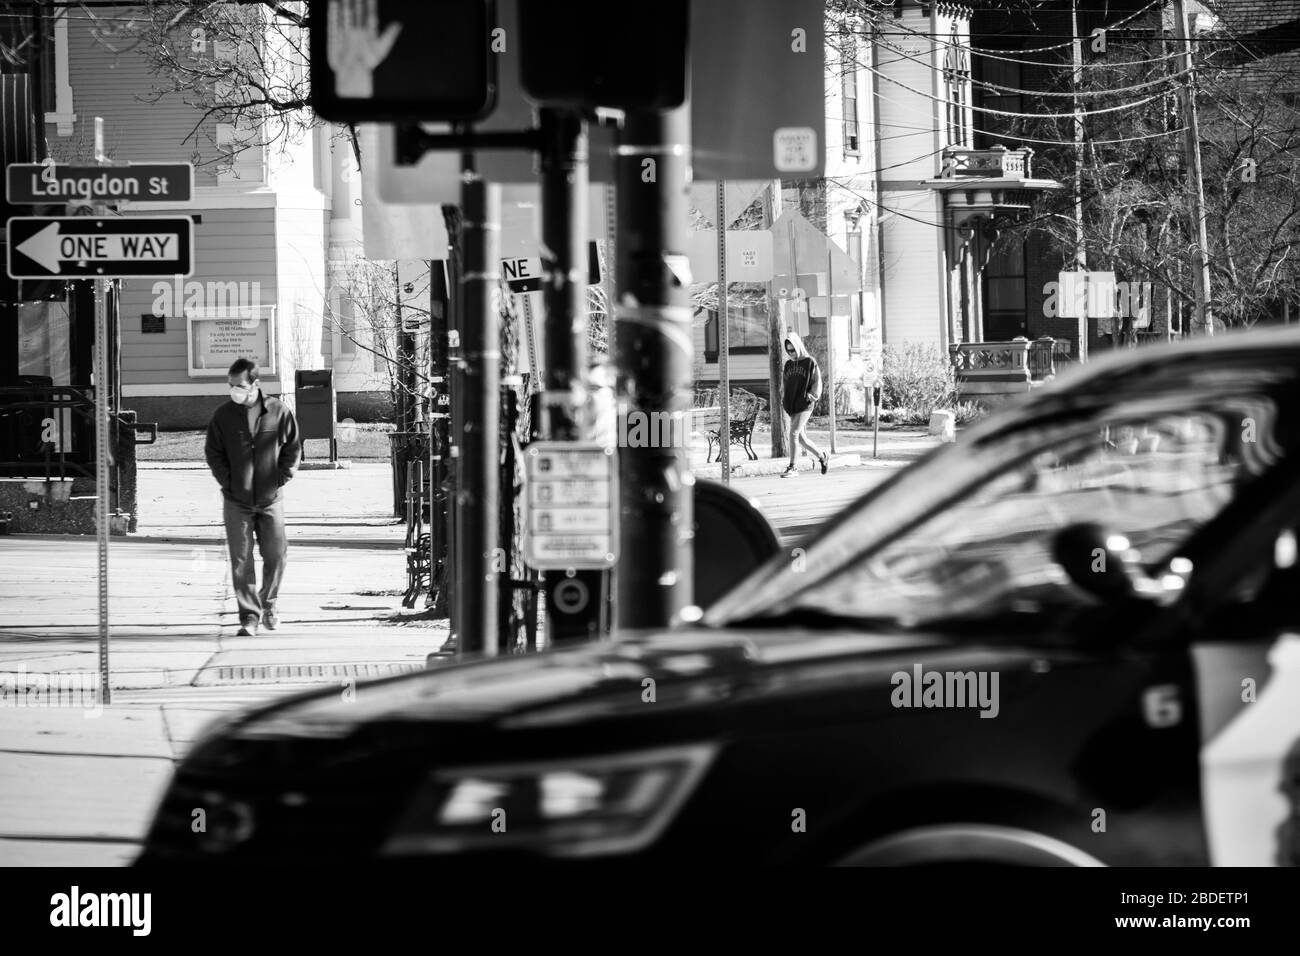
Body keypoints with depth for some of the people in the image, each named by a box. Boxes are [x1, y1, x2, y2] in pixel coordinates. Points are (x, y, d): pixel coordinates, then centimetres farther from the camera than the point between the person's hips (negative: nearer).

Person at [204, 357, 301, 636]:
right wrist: (228, 482, -4)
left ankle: (268, 603, 28)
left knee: (276, 556, 4)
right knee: (241, 561, -3)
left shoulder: (279, 411, -3)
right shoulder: (223, 415, -2)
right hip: (236, 501, 0)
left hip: (270, 499, 0)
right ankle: (249, 616, 3)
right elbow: (213, 452, 5)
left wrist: (282, 478, -3)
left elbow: (293, 448, 6)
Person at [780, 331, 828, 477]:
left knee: (793, 433, -16)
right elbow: (784, 384, 23)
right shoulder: (788, 364, 14)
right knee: (801, 438, 8)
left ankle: (792, 468, -13)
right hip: (792, 407, 6)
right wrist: (783, 398, 8)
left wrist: (811, 396, -11)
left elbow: (817, 383, 0)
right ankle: (823, 457, 27)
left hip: (804, 406, -6)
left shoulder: (810, 362, -1)